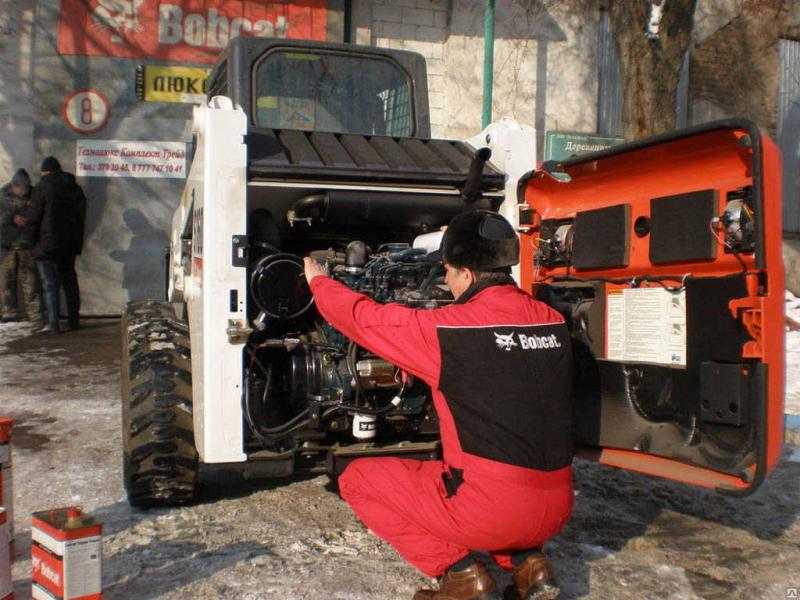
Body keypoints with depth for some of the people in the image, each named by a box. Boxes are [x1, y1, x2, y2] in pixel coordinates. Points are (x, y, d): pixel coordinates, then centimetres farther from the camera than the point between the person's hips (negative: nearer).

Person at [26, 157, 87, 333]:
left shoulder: (42, 187, -9)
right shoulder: (75, 188, 8)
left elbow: (33, 218, -10)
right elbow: (81, 216, 10)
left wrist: (25, 219, 11)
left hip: (48, 243, -6)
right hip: (70, 244, 6)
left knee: (50, 284, -4)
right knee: (70, 281, 14)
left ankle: (53, 323, -7)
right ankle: (74, 320, 18)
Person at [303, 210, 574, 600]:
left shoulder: (450, 329, -14)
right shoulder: (552, 322, 2)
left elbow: (367, 319, 1)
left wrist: (319, 282, 20)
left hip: (492, 508, -6)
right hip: (557, 509, 7)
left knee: (357, 479, 11)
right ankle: (526, 561, 16)